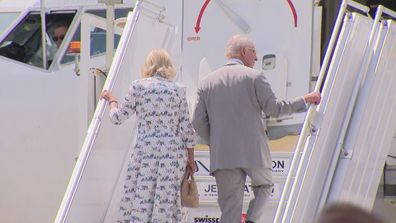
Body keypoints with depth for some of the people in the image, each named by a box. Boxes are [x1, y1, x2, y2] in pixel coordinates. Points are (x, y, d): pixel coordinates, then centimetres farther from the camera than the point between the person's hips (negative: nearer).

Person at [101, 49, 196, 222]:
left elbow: (117, 117, 6)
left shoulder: (138, 87, 0)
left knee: (141, 201, 1)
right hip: (174, 150, 2)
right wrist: (190, 159, 11)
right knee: (166, 201, 3)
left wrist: (111, 100, 26)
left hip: (146, 150, -2)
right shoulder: (178, 90, 4)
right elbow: (187, 128, 3)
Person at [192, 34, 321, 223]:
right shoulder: (255, 77, -2)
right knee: (264, 186, 24)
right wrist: (304, 101, 9)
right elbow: (274, 109, -3)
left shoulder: (207, 82, 9)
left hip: (222, 157, 2)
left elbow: (198, 122, 5)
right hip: (254, 152, -2)